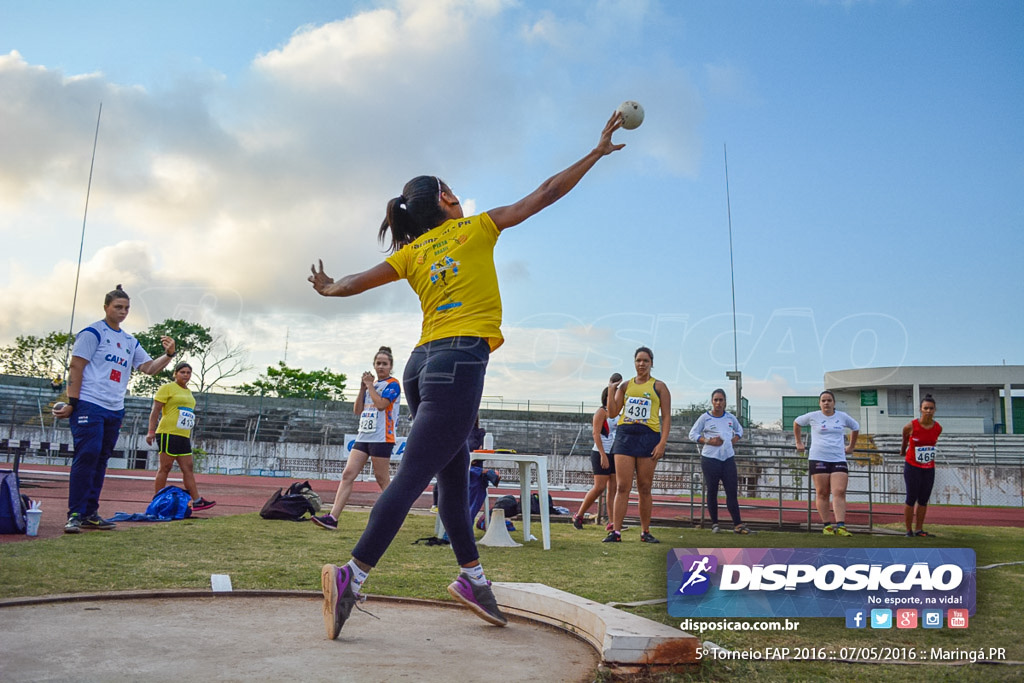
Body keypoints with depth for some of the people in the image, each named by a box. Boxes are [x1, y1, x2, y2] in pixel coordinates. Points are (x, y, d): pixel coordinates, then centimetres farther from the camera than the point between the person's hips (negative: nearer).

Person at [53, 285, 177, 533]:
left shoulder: (130, 341, 17)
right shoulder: (93, 333, -2)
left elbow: (150, 368, 17)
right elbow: (76, 367, -6)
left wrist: (168, 355, -1)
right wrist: (72, 403, -12)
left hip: (115, 410, 7)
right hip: (89, 405, -7)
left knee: (100, 460, 8)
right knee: (87, 456, -12)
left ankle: (90, 514, 13)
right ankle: (75, 514, -8)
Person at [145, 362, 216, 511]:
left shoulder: (188, 392, 21)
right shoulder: (167, 388, -1)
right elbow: (155, 410, -7)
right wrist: (151, 431, -15)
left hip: (183, 436, 8)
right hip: (168, 433, -7)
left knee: (188, 468, 3)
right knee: (165, 468, -5)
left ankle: (197, 501, 0)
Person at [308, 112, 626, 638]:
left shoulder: (411, 253, 14)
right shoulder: (476, 228, 5)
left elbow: (356, 282, 16)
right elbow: (547, 193, 9)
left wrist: (329, 288, 39)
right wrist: (598, 150, 18)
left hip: (423, 364, 7)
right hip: (459, 361, -7)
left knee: (454, 478, 13)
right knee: (411, 478, -10)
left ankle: (472, 577, 20)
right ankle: (352, 577, -14)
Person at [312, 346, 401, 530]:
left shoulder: (393, 384, -3)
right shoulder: (371, 383, 17)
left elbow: (381, 404, -19)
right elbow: (357, 410, 13)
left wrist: (370, 385, -8)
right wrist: (363, 388, 3)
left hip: (381, 438, -7)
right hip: (363, 436, 7)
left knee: (382, 479, -1)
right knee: (348, 474, -3)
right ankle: (333, 517, -7)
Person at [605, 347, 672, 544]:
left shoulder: (659, 386, 5)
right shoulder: (625, 385, 13)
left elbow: (666, 417, 0)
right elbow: (613, 413, 10)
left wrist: (662, 443, -10)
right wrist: (611, 390, 0)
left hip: (648, 437, -2)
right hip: (625, 436, 2)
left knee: (644, 489, 4)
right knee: (622, 487, -4)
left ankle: (645, 532, 15)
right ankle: (616, 531, -4)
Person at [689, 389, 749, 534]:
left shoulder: (730, 417, 10)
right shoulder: (705, 418, -2)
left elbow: (739, 429, 28)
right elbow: (692, 434, 1)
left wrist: (734, 440, 8)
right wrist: (707, 441, -13)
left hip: (728, 458, 3)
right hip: (710, 459, -3)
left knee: (732, 492, -1)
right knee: (712, 492, 3)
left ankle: (737, 524, 1)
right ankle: (714, 523, 12)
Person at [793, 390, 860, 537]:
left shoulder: (842, 417, 9)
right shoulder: (813, 416, 4)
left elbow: (856, 428, 28)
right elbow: (797, 423, 21)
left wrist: (851, 447, 27)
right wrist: (799, 443, 20)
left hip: (838, 460, 1)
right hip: (818, 459, -1)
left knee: (839, 492, -11)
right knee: (822, 493, 0)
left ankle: (840, 526, -16)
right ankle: (826, 526, 6)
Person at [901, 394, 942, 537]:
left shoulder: (938, 428, -3)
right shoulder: (911, 426, -14)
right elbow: (905, 440, 6)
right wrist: (903, 451, 20)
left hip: (929, 468, 4)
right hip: (912, 467, -4)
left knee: (923, 500, 7)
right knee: (911, 499, -3)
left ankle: (919, 529, 17)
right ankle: (909, 530, 6)